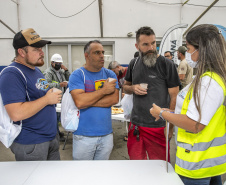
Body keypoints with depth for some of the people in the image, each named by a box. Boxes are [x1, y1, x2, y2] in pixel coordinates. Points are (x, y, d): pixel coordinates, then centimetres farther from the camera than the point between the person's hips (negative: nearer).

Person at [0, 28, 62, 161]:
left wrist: (54, 95, 4)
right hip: (30, 144, -9)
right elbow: (16, 114, -29)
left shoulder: (36, 70, 10)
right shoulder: (11, 75, -19)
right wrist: (47, 99, -21)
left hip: (52, 136, 9)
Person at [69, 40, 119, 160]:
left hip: (106, 134, 3)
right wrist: (104, 90, -15)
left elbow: (114, 99, -10)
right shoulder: (77, 75, -7)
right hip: (83, 136, -3)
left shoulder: (110, 74, 4)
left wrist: (88, 101, -15)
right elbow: (79, 102, -22)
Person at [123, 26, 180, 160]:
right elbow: (126, 86, 19)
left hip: (158, 127, -4)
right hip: (136, 124, 4)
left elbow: (174, 97, -8)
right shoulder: (134, 63, 7)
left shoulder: (167, 65, -8)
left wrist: (170, 126, -11)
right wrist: (133, 88, -4)